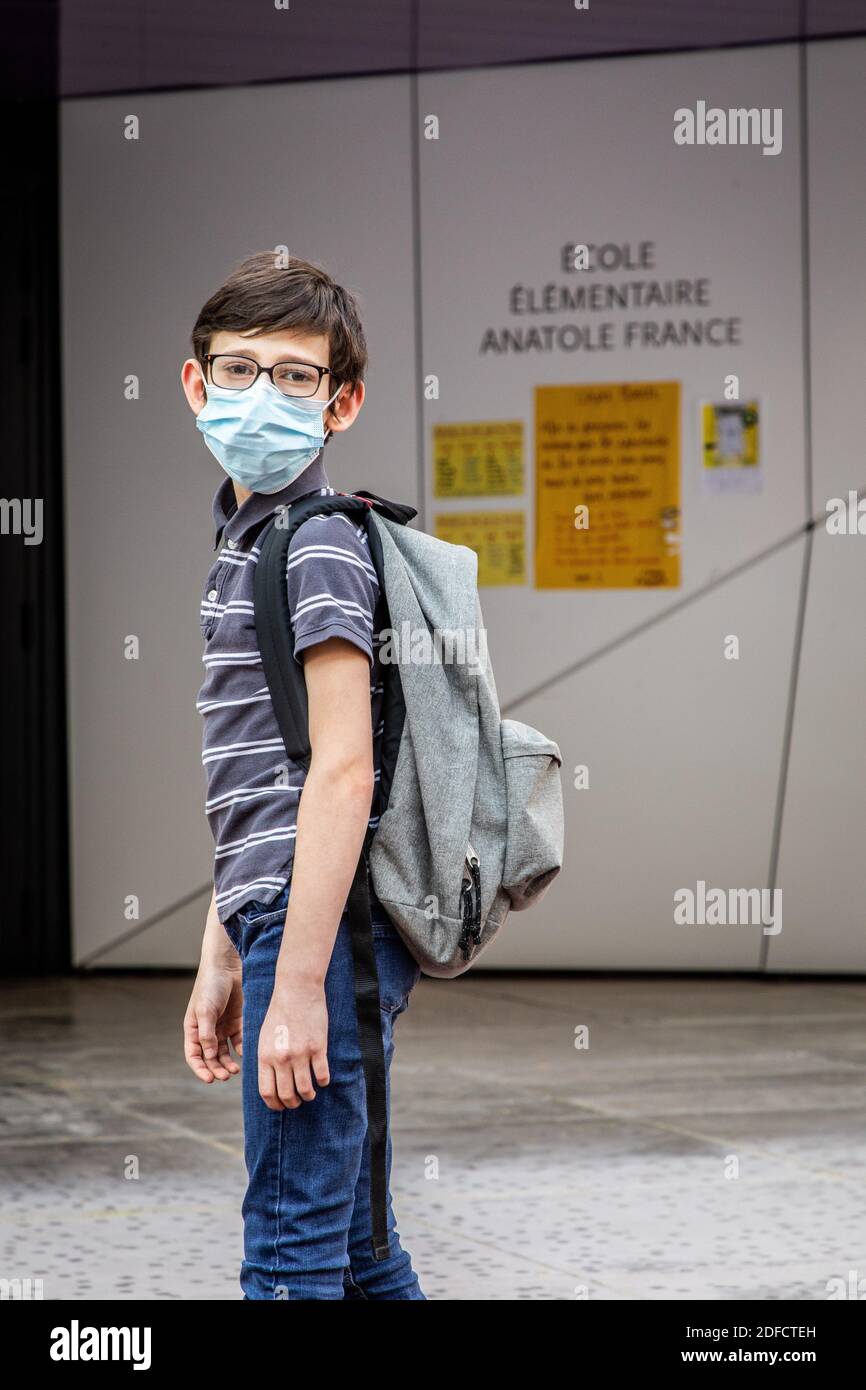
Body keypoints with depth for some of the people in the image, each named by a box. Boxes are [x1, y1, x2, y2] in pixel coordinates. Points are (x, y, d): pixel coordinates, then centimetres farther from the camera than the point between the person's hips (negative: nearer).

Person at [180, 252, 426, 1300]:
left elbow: (342, 770, -18)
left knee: (291, 1249, -8)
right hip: (280, 920, 10)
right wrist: (222, 965, 21)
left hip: (328, 928, -10)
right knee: (352, 1242, 14)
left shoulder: (319, 546, -10)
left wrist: (298, 987, -21)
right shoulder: (244, 544, 19)